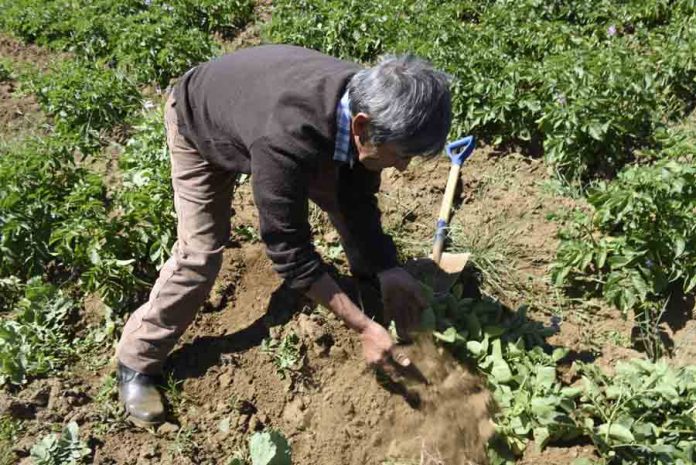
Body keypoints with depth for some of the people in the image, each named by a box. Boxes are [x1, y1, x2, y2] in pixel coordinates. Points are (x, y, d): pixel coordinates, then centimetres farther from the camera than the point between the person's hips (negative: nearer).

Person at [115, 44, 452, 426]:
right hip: (199, 122, -5)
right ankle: (137, 361, 5)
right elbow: (289, 251, -39)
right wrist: (363, 327, -36)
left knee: (350, 196, 7)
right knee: (200, 252, -14)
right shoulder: (284, 141, -49)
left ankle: (370, 281, 34)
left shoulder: (366, 102, -28)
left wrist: (387, 268, -21)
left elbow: (358, 199, -12)